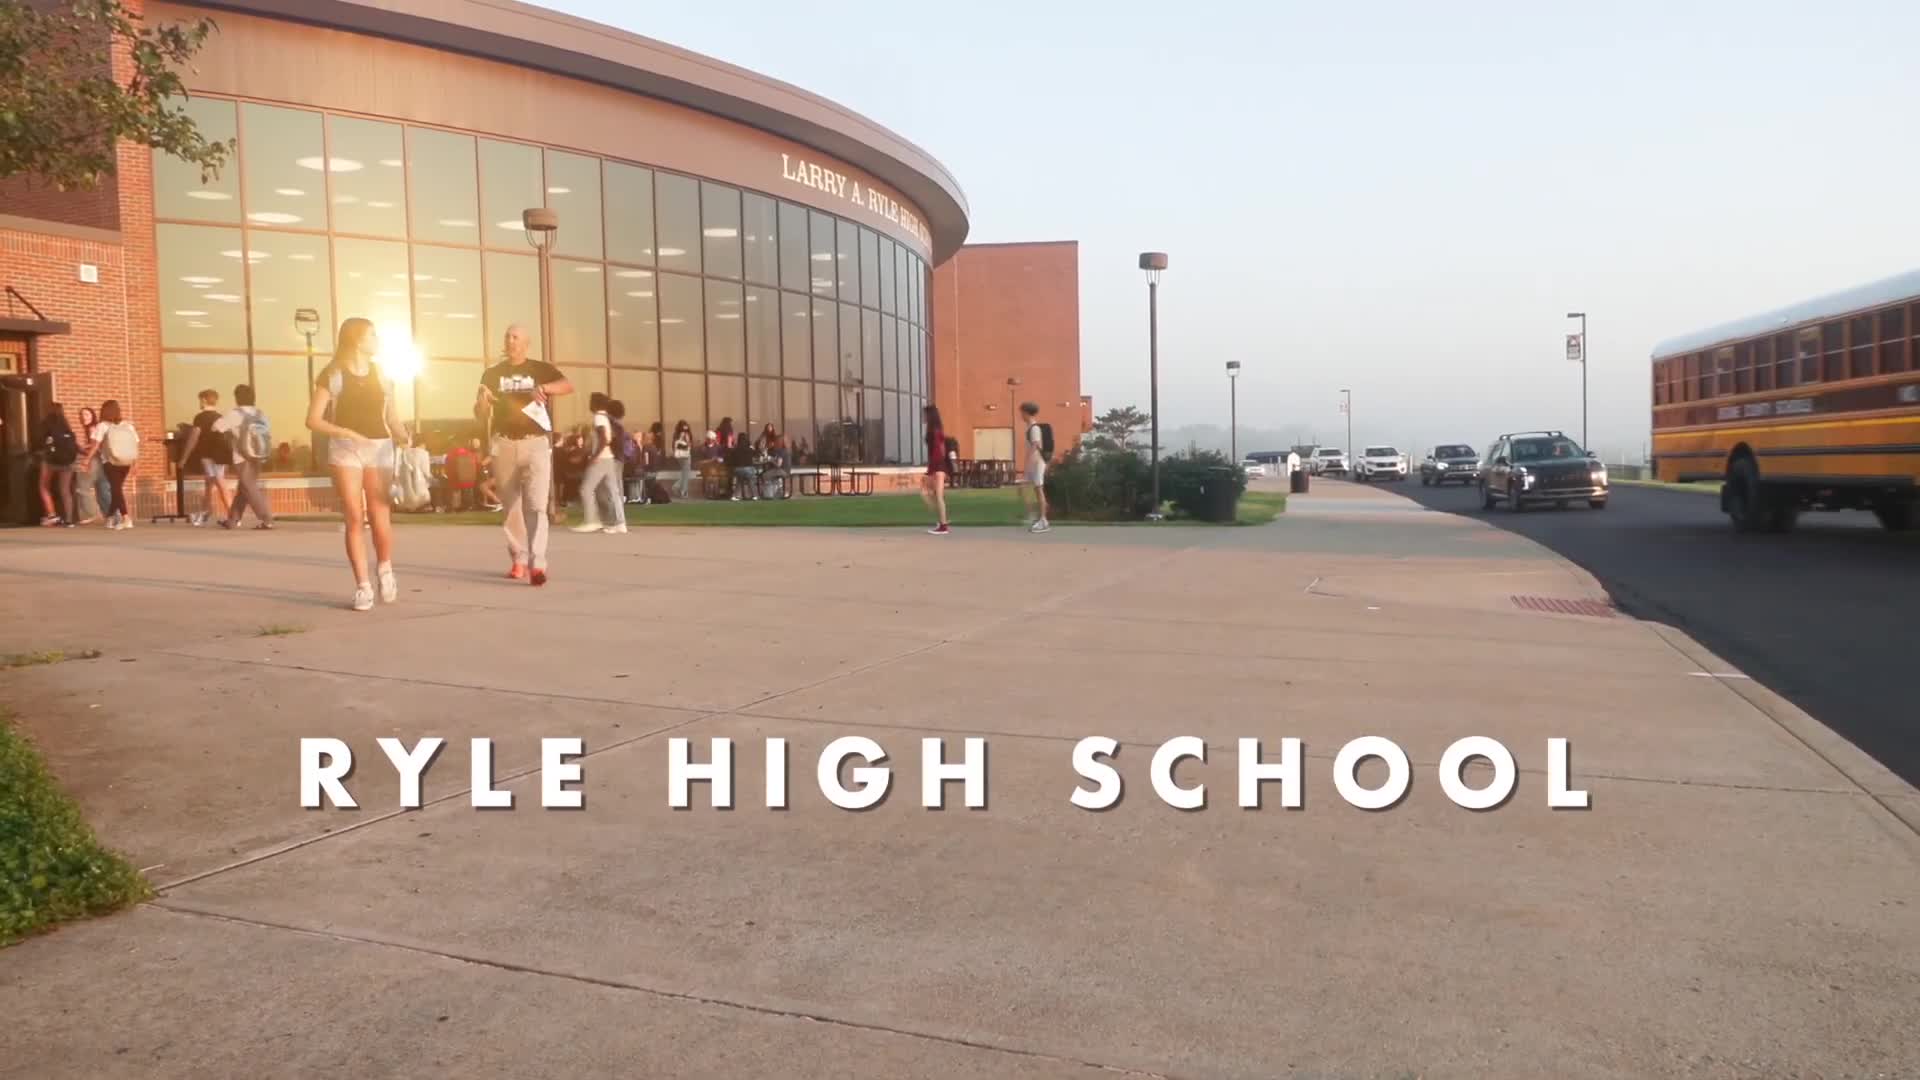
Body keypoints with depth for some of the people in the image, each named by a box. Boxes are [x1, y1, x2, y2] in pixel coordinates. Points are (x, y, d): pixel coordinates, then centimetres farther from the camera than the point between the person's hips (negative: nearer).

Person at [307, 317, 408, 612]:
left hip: (379, 449, 2)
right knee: (354, 519, -5)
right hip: (345, 449, -2)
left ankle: (385, 570, 21)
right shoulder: (332, 374, -1)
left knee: (380, 518, -5)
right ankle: (363, 586, 1)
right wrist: (348, 433, -18)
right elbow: (313, 420, -4)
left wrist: (409, 439, -11)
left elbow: (394, 420, 10)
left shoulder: (382, 374, 10)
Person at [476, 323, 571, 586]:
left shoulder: (541, 369, 5)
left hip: (536, 443, -3)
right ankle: (519, 560, 16)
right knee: (511, 506, 7)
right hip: (504, 444, 3)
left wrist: (543, 388, -32)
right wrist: (483, 401, -17)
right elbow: (480, 414, 7)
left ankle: (537, 564, -20)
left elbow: (568, 386, -13)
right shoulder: (492, 374, 12)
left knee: (535, 505, -13)